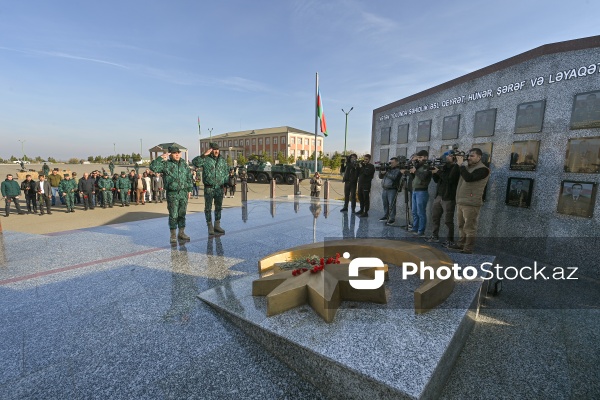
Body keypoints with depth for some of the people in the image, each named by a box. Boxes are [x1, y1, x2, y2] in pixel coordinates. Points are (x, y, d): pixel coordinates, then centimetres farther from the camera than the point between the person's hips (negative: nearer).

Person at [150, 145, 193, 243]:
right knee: (173, 215, 0)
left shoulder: (184, 164, 11)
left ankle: (181, 233, 21)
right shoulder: (166, 164, -2)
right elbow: (153, 167, -15)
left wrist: (189, 190, 11)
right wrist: (161, 158, -17)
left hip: (184, 193, 4)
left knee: (182, 214, 10)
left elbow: (189, 177, 14)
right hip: (172, 194, -4)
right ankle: (173, 235, 11)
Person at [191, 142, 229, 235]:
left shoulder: (222, 160, 8)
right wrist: (204, 155, -22)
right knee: (208, 207, 2)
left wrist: (225, 181, 10)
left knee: (219, 207, 11)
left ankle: (217, 225, 23)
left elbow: (226, 171, 17)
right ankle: (210, 227, 12)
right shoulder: (206, 159, -5)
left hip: (219, 188, 4)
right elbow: (194, 162, -20)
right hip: (209, 188, -4)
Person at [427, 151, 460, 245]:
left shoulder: (456, 167, -7)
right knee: (435, 217, 12)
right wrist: (434, 172, -1)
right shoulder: (444, 167, 15)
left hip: (448, 198, -8)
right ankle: (435, 236, 23)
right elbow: (436, 180, 16)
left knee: (448, 220, -4)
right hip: (438, 196, 8)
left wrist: (438, 172, -14)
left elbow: (449, 179, -21)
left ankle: (450, 240, 7)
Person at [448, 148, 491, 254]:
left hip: (471, 203, -8)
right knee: (461, 226, 16)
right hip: (461, 202, 8)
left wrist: (463, 167, -12)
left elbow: (468, 178, -24)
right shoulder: (467, 166, 18)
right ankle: (461, 244, 27)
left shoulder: (482, 169, -8)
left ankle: (468, 249, 2)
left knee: (469, 227, -4)